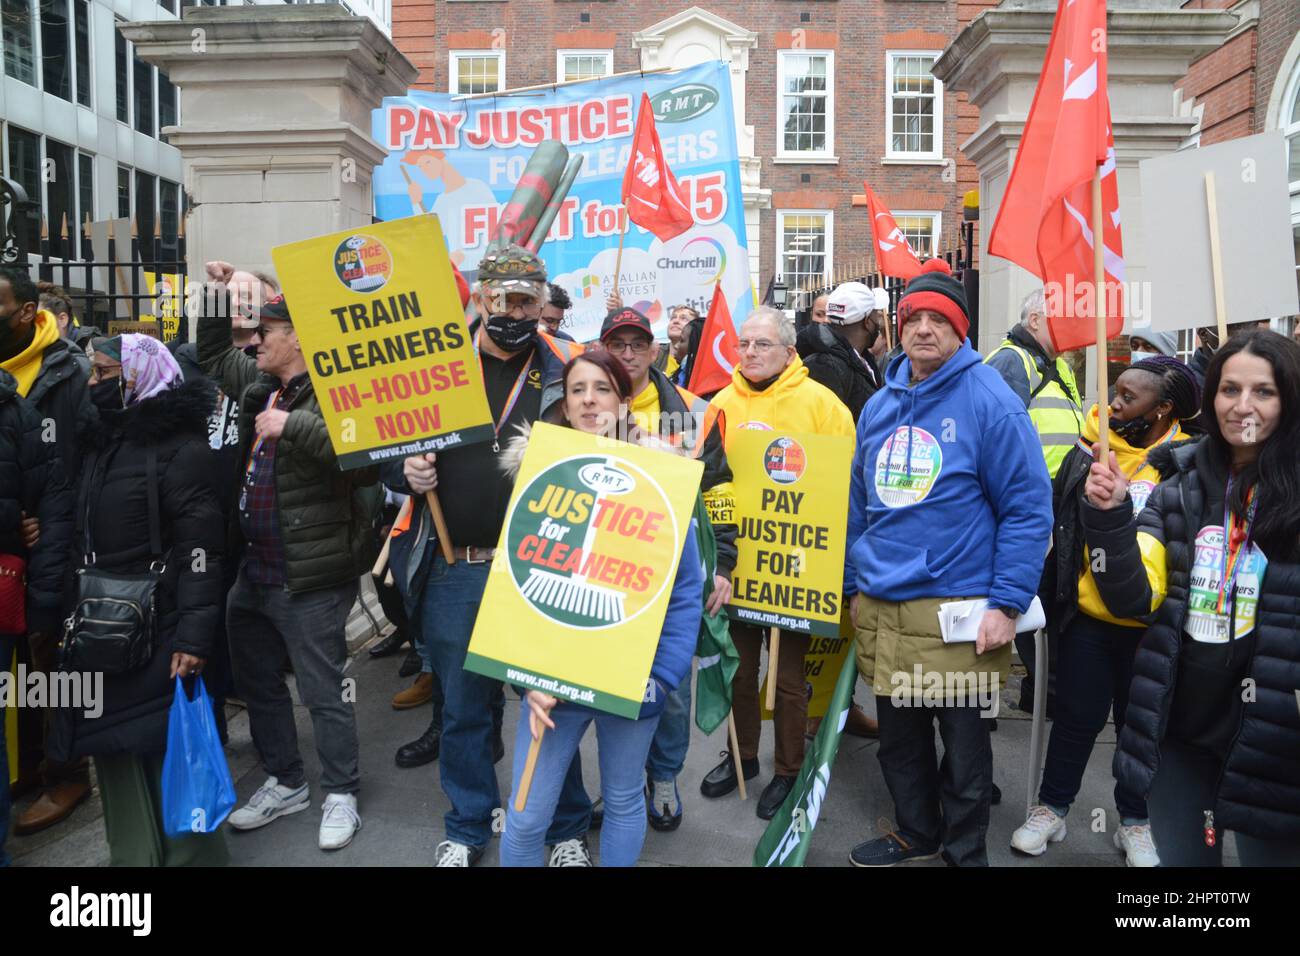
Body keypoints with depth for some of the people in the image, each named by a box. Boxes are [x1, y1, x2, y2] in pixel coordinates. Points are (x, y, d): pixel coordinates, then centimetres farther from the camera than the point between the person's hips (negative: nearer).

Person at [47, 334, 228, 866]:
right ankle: (134, 855, 27)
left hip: (159, 629, -7)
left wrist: (195, 634, -21)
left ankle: (190, 856, 15)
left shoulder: (178, 445, -10)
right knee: (115, 746, 13)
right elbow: (86, 539, 19)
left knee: (167, 745, 0)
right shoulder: (102, 444, 14)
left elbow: (199, 548, -16)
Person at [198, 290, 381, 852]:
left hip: (309, 577, -9)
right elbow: (212, 356, 28)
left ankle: (340, 795, 22)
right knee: (256, 682, 20)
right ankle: (285, 782, 37)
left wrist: (290, 425, -31)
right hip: (253, 571, 9)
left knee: (323, 692, 4)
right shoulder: (258, 384, 9)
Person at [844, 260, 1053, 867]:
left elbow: (1027, 509, -11)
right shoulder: (879, 406, 9)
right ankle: (916, 833, 41)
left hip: (955, 611, -5)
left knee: (963, 744, 10)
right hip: (880, 609, 6)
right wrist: (854, 586, 14)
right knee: (897, 734, 19)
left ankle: (966, 852, 32)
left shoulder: (990, 401, -9)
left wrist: (1007, 603, -16)